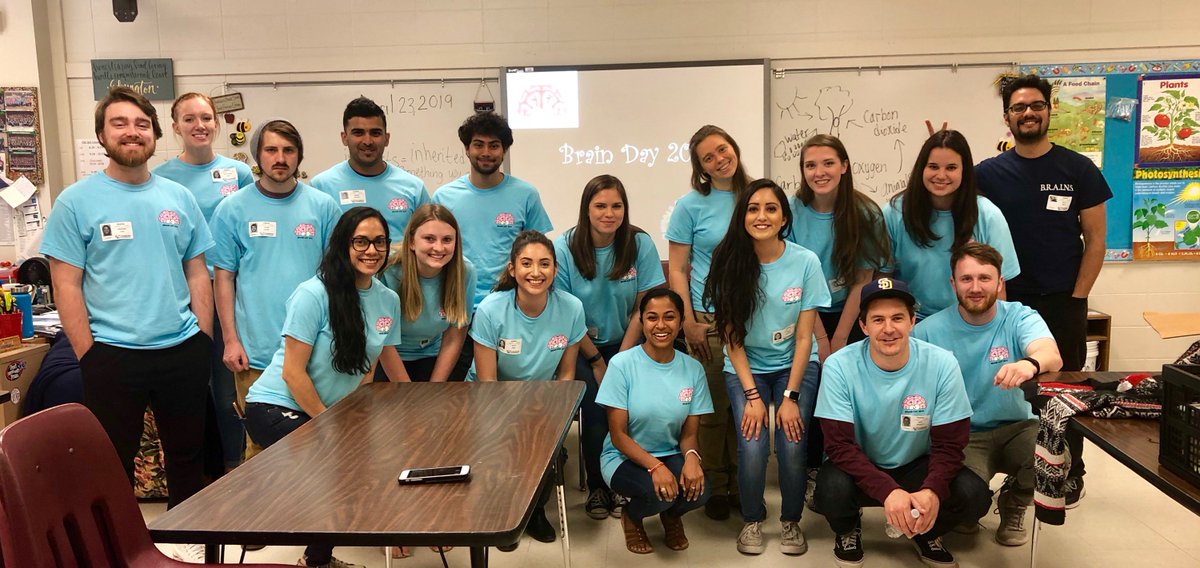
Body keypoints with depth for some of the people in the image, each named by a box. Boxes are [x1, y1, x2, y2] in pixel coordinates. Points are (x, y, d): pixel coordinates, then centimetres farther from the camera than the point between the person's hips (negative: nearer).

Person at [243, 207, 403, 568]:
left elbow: (366, 369, 8)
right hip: (277, 407, -7)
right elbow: (293, 372, -18)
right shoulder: (313, 294, -18)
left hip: (331, 414, 7)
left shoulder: (389, 300, 1)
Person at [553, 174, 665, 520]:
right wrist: (596, 361, -8)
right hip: (581, 347, -1)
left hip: (625, 344, 1)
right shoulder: (565, 248, -10)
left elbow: (644, 307, -5)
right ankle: (597, 487, 1)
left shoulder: (640, 244, -7)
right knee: (596, 407, -22)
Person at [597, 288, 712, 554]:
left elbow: (689, 433, -1)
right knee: (659, 494, -32)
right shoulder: (622, 364, -15)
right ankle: (631, 516, 7)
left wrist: (691, 456, -25)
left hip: (671, 455, 3)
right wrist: (654, 465, -28)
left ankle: (671, 515, 12)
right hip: (624, 457, -3)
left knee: (698, 490, -27)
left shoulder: (693, 369, -4)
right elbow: (618, 435, -14)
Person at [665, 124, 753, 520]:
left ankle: (742, 484, 24)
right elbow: (677, 270, -2)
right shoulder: (691, 205, -1)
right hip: (710, 320, -2)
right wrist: (689, 323, -9)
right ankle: (715, 488, 20)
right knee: (714, 408, 5)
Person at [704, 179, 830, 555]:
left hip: (795, 366, 0)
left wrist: (790, 397, -13)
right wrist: (753, 396, -13)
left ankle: (791, 521, 12)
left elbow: (804, 336, -9)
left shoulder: (805, 262, -12)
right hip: (745, 368, 0)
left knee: (792, 446, -16)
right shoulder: (730, 263, -11)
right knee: (752, 448, -17)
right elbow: (731, 336, -8)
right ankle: (752, 520, 12)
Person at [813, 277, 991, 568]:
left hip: (917, 467, 2)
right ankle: (848, 529, 6)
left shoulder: (942, 364, -16)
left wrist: (932, 491, -34)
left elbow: (949, 444, -13)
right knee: (832, 489, -33)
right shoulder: (839, 367, -20)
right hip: (860, 468, -1)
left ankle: (926, 532, 11)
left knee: (975, 495, -25)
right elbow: (839, 445, -21)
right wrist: (889, 491, -37)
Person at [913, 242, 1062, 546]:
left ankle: (1013, 505, 7)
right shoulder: (928, 331, -7)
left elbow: (1052, 356, -30)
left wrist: (1031, 364, -56)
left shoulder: (1020, 318, -8)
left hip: (1015, 428, 2)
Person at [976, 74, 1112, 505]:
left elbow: (1095, 240, 0)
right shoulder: (990, 173, 2)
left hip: (1063, 304, -1)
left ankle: (1070, 475, 22)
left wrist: (1076, 298, -5)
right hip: (1008, 304, 1)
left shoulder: (1078, 170, 0)